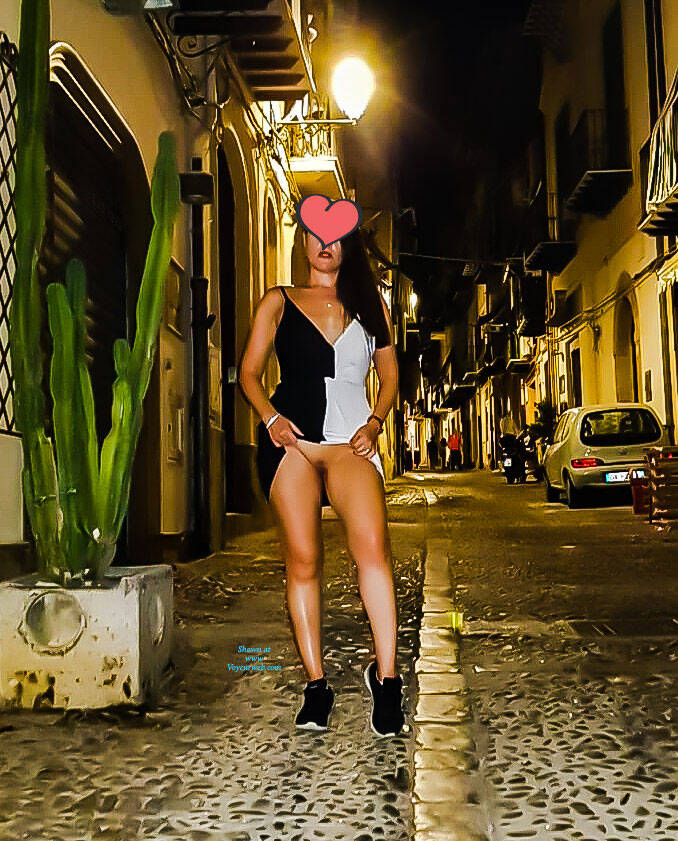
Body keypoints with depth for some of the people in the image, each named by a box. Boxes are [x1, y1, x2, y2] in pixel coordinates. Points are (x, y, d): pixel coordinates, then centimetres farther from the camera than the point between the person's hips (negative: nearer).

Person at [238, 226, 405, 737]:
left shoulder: (370, 303, 20)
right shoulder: (279, 302, 17)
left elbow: (390, 376, 19)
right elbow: (249, 373, 11)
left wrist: (374, 423, 1)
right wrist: (271, 418, -8)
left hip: (350, 441, 0)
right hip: (290, 440, 0)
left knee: (373, 547, -21)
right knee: (302, 560, -4)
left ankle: (385, 676, -16)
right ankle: (316, 683, 6)